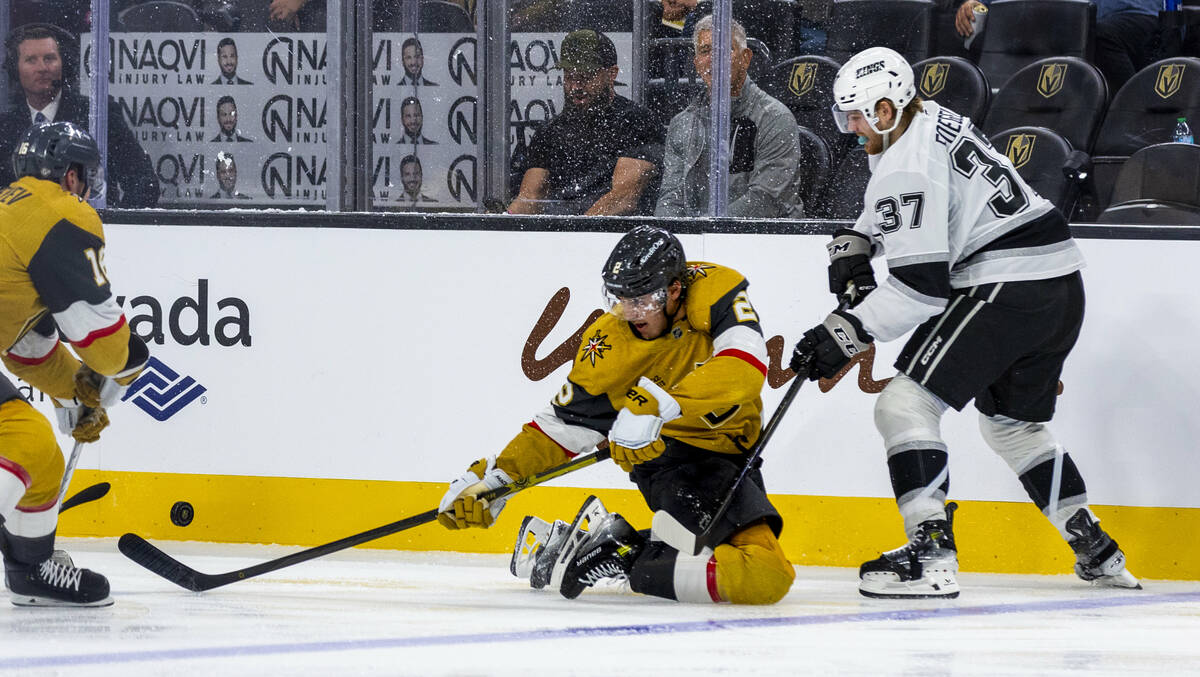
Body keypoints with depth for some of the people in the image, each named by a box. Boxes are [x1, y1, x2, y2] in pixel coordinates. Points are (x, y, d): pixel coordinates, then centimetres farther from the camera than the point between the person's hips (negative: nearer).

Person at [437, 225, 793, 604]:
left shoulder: (717, 293, -14)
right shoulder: (609, 342, -10)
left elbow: (744, 369, -33)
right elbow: (567, 423, 0)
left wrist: (655, 404, -41)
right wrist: (495, 477, -11)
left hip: (733, 455, 4)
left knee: (767, 577, -3)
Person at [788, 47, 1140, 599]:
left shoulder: (908, 167, -15)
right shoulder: (932, 121, 15)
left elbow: (921, 285, -21)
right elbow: (892, 209, 35)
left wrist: (846, 332, -18)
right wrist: (854, 242, 18)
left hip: (1007, 287, -10)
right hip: (1062, 288, 10)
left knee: (905, 403, -10)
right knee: (1011, 423, 27)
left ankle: (931, 555, -19)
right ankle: (1097, 553, 30)